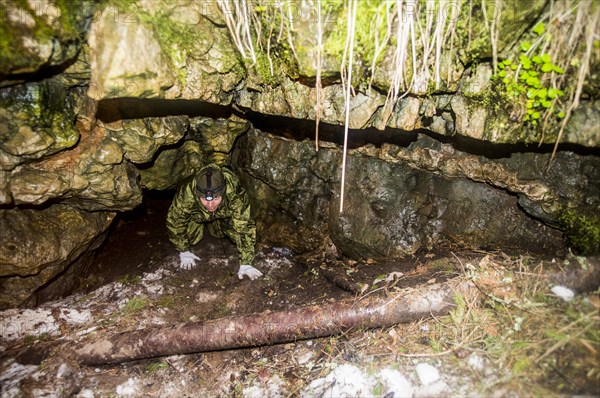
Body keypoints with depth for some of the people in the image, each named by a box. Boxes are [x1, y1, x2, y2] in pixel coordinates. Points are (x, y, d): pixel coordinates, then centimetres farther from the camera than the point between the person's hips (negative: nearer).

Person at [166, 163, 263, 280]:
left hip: (223, 214, 1)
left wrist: (245, 264, -38)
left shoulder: (234, 193, -43)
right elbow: (174, 222, -22)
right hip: (196, 215, -1)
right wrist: (184, 252, -14)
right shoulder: (186, 195, -41)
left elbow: (245, 228, -38)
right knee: (191, 237, -15)